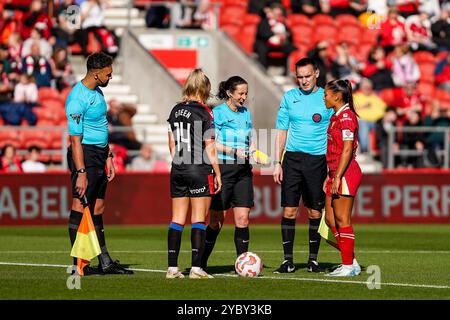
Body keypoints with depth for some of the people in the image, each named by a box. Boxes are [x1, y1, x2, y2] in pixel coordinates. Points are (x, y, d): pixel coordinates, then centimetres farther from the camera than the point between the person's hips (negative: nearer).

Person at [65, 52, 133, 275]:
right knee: (80, 207, -6)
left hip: (99, 155, 10)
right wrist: (80, 173, -23)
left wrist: (108, 157, 21)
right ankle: (79, 265, -4)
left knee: (97, 208, 13)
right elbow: (75, 138, -20)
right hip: (85, 155, -10)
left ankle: (105, 263, 17)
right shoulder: (77, 99, -18)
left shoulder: (97, 92, 13)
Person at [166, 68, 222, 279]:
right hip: (200, 170, -5)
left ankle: (172, 268, 5)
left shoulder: (176, 111, 8)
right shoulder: (204, 113, -10)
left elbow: (172, 143, 13)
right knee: (198, 220, -2)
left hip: (177, 169, 5)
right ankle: (196, 268, -6)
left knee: (177, 220, 7)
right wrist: (217, 173, -3)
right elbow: (209, 148, -10)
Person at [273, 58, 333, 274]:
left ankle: (313, 260, 12)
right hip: (292, 158, 2)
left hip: (317, 159, -1)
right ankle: (288, 260, 3)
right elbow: (281, 131, 11)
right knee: (289, 211, -2)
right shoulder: (289, 97, 8)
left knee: (315, 212, 3)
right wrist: (278, 162, 5)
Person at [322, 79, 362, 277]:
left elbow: (347, 150, -18)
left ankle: (348, 266, -1)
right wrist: (329, 176, 20)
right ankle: (351, 263, 14)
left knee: (342, 219, -6)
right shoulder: (336, 116, 18)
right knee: (330, 219, 10)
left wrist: (337, 177, -20)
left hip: (346, 173, -10)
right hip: (336, 173, 10)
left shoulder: (346, 116, -12)